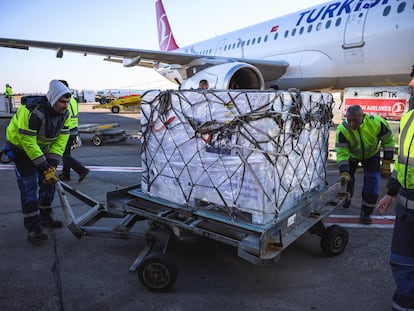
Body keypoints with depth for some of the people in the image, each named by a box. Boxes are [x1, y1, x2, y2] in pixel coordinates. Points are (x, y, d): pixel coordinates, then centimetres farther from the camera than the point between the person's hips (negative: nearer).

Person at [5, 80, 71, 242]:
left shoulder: (64, 114, -12)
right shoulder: (32, 112, -34)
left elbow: (61, 139, -10)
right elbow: (28, 143, -31)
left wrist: (52, 165, -18)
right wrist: (45, 168, -30)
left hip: (42, 148, 7)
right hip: (21, 147, -7)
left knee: (49, 182, 8)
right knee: (29, 186, -11)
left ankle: (45, 217, 27)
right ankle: (33, 228, -4)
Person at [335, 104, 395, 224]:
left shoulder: (377, 122, -33)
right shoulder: (342, 129, -36)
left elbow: (389, 141, -16)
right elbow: (342, 153, -33)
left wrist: (386, 163, -17)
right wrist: (344, 173, -43)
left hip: (371, 155, 0)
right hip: (352, 155, 0)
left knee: (372, 184, -7)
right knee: (347, 180, 10)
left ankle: (366, 212, 14)